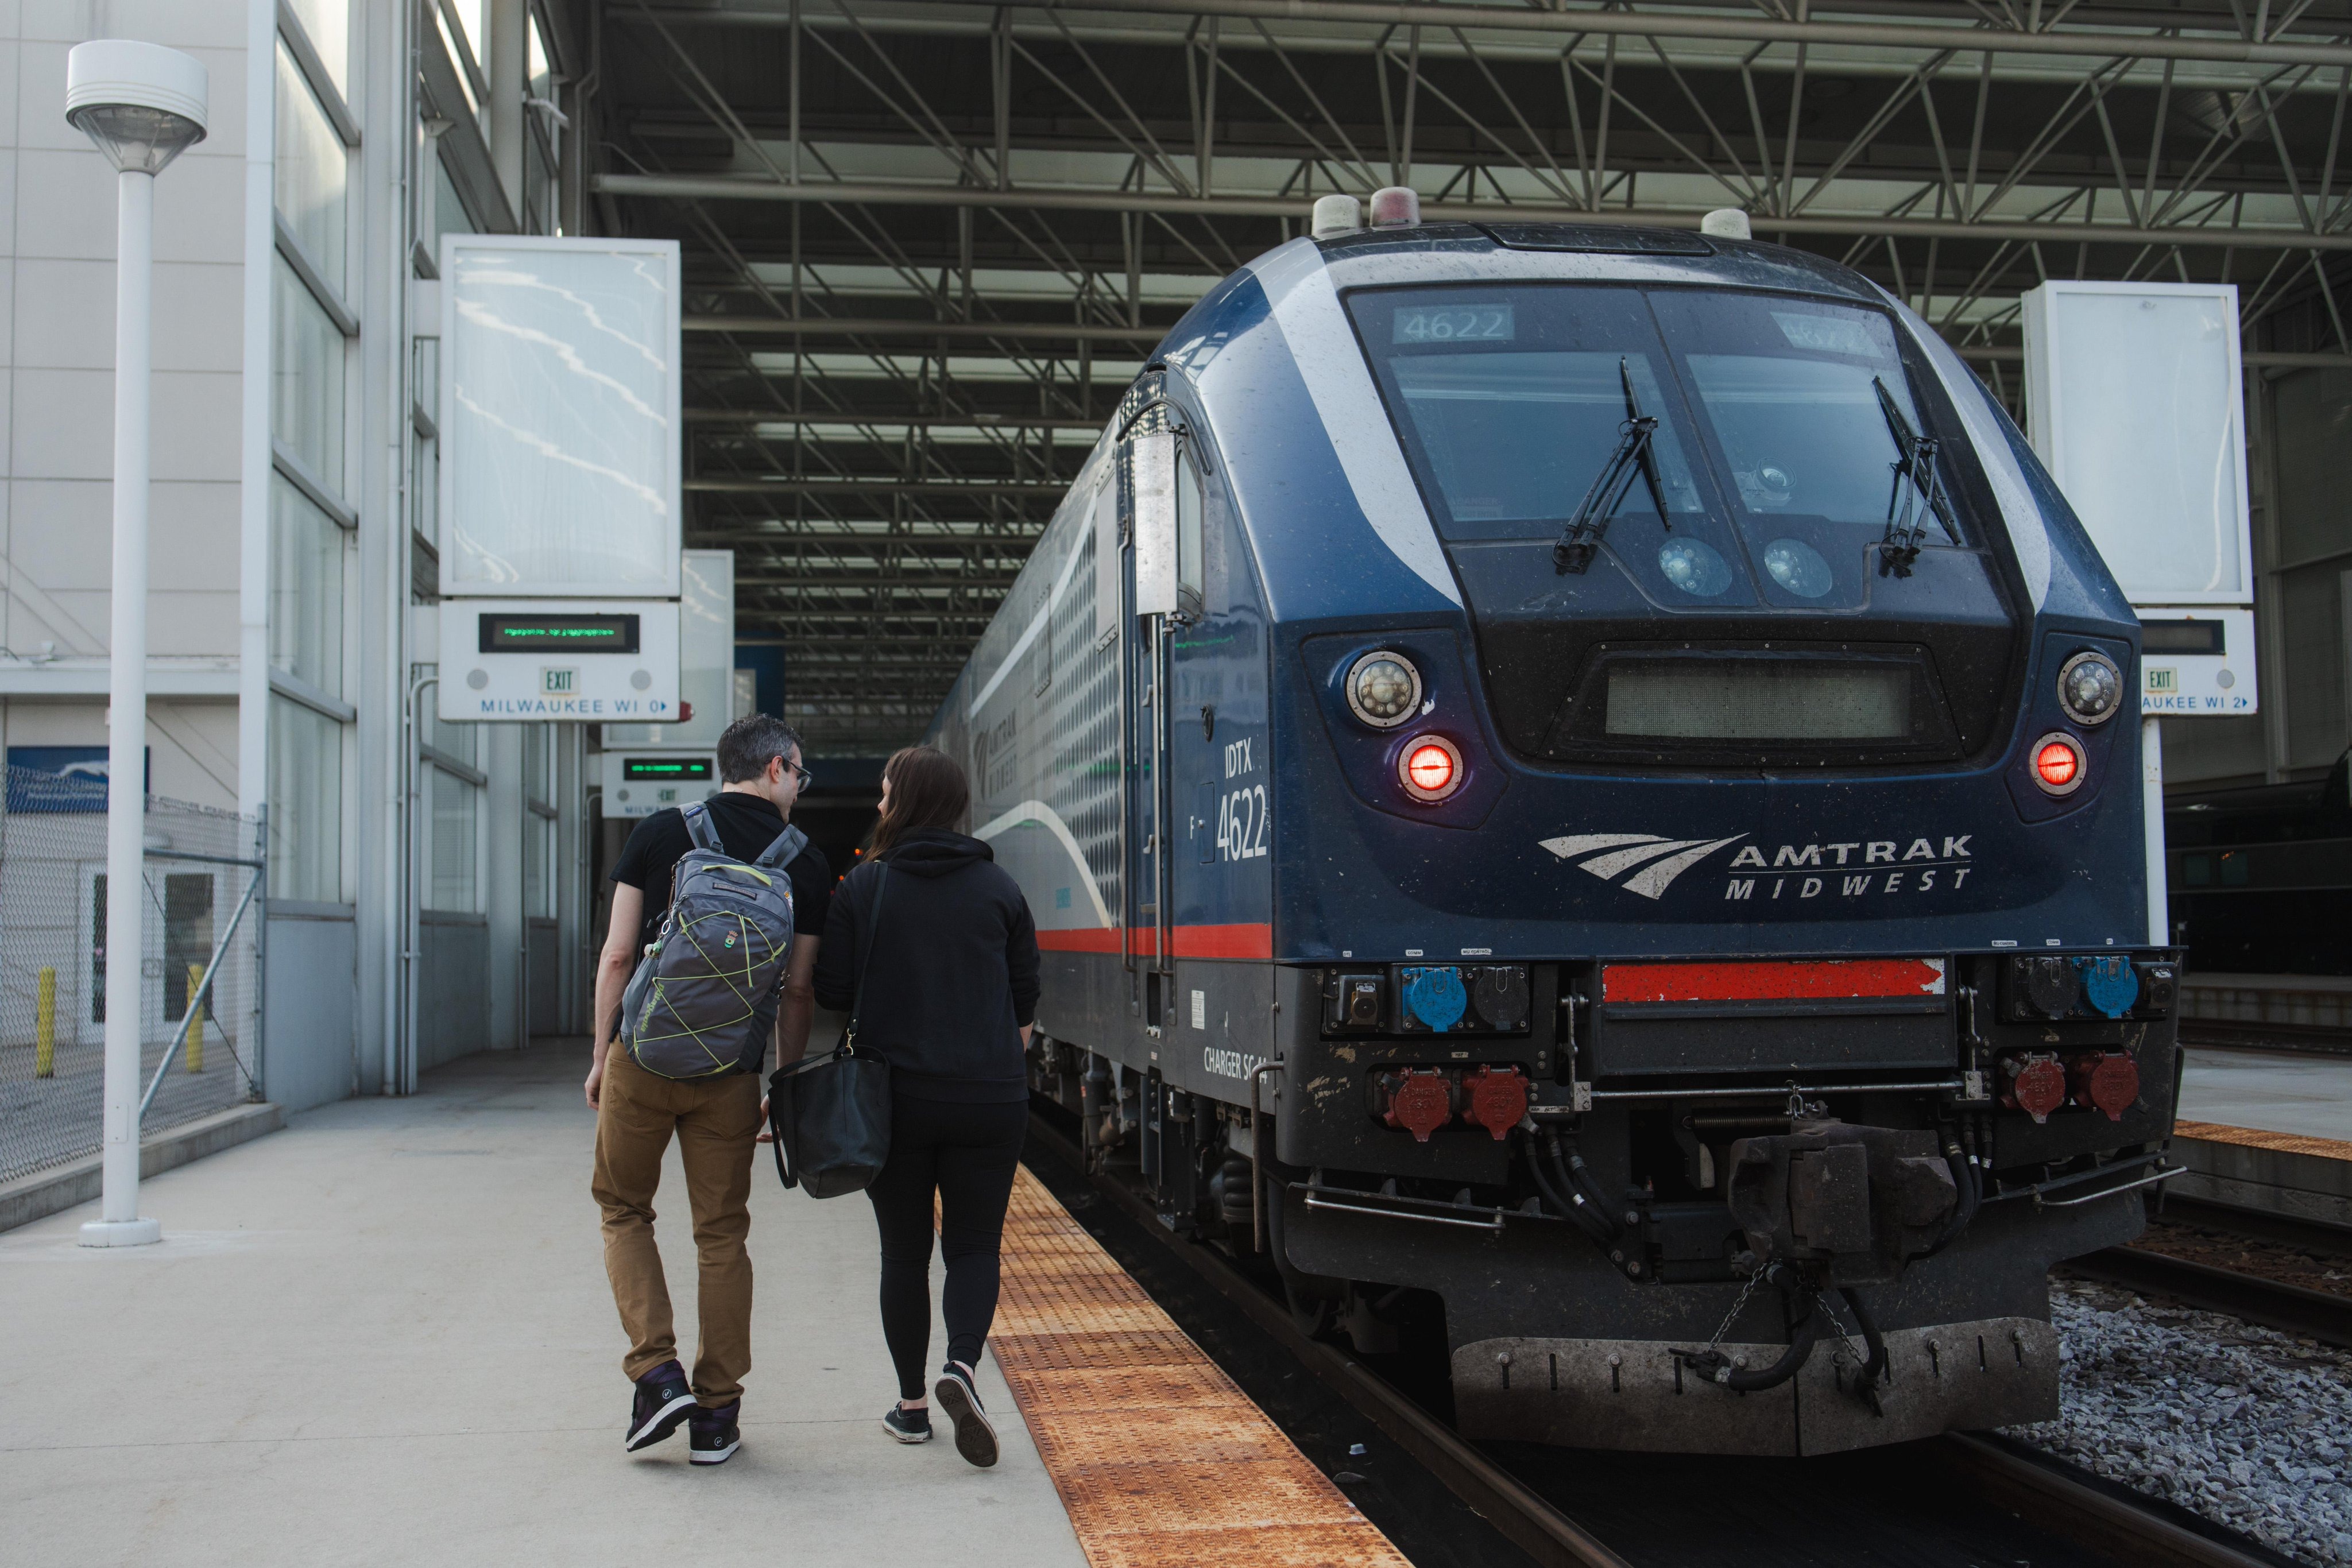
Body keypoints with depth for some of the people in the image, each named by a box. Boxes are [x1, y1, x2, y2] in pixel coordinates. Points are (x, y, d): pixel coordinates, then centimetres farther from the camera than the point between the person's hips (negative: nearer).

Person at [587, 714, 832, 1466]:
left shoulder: (661, 832, 2)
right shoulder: (805, 866, 2)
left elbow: (618, 955, 0)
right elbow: (796, 991, 2)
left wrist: (601, 1056, 8)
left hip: (642, 1059, 0)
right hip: (729, 1073, 0)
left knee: (623, 1209, 17)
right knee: (721, 1233, 10)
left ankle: (656, 1371, 4)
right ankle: (716, 1412, 15)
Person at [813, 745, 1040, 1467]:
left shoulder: (862, 888, -6)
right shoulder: (999, 887, 0)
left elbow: (832, 991, -4)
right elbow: (1026, 996, 6)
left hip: (895, 1096, 0)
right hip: (990, 1099, 1)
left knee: (904, 1250, 12)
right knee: (974, 1245, 10)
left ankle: (912, 1405, 17)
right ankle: (961, 1365, -15)